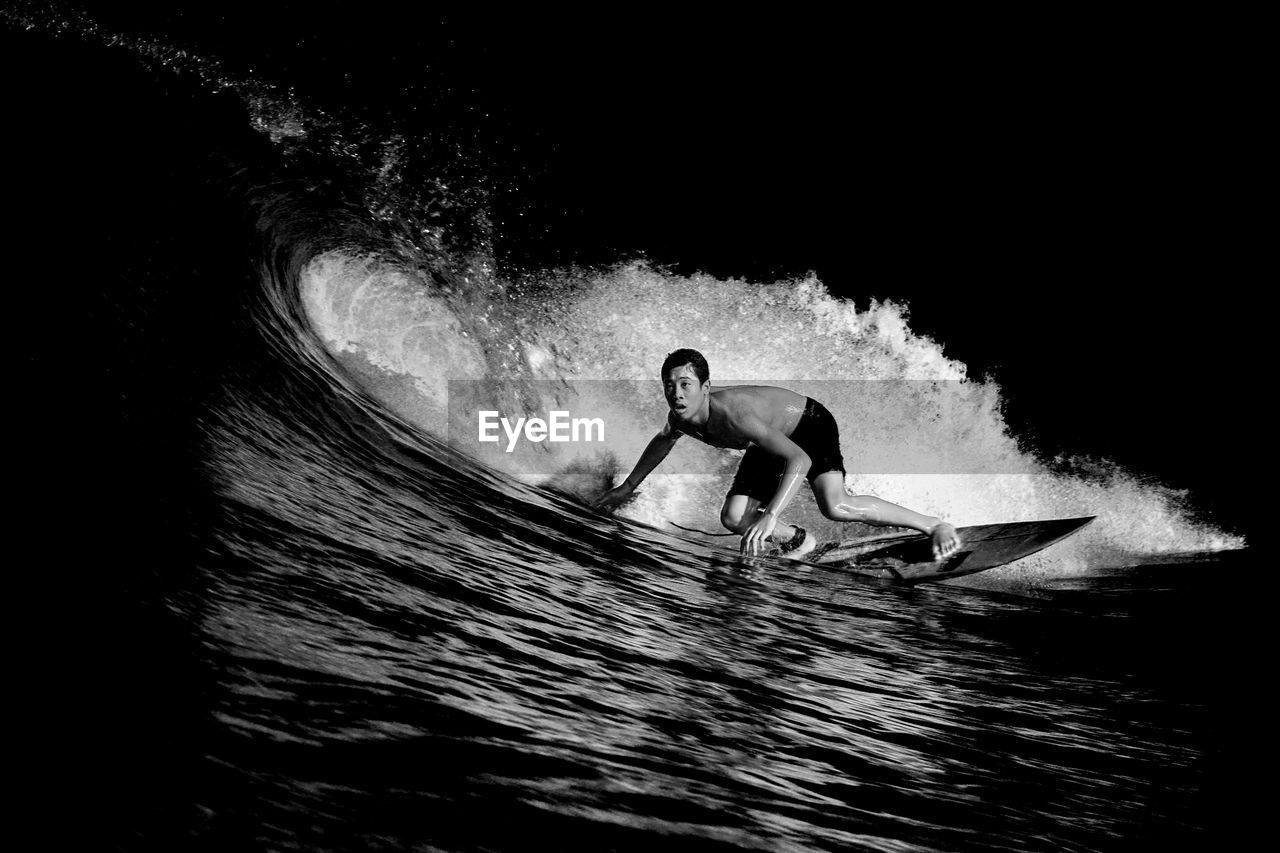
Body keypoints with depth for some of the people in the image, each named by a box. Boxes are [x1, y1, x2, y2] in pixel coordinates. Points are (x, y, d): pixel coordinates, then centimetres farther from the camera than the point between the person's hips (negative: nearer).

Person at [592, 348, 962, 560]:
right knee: (733, 518, -7)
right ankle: (797, 540, 21)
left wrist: (769, 516, -55)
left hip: (809, 423, -7)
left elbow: (800, 460, -47)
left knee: (835, 507, -29)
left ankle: (934, 525, -12)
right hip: (770, 443, 7)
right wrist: (628, 486, 17)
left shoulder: (733, 414, -41)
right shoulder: (679, 418, -17)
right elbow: (662, 441, 11)